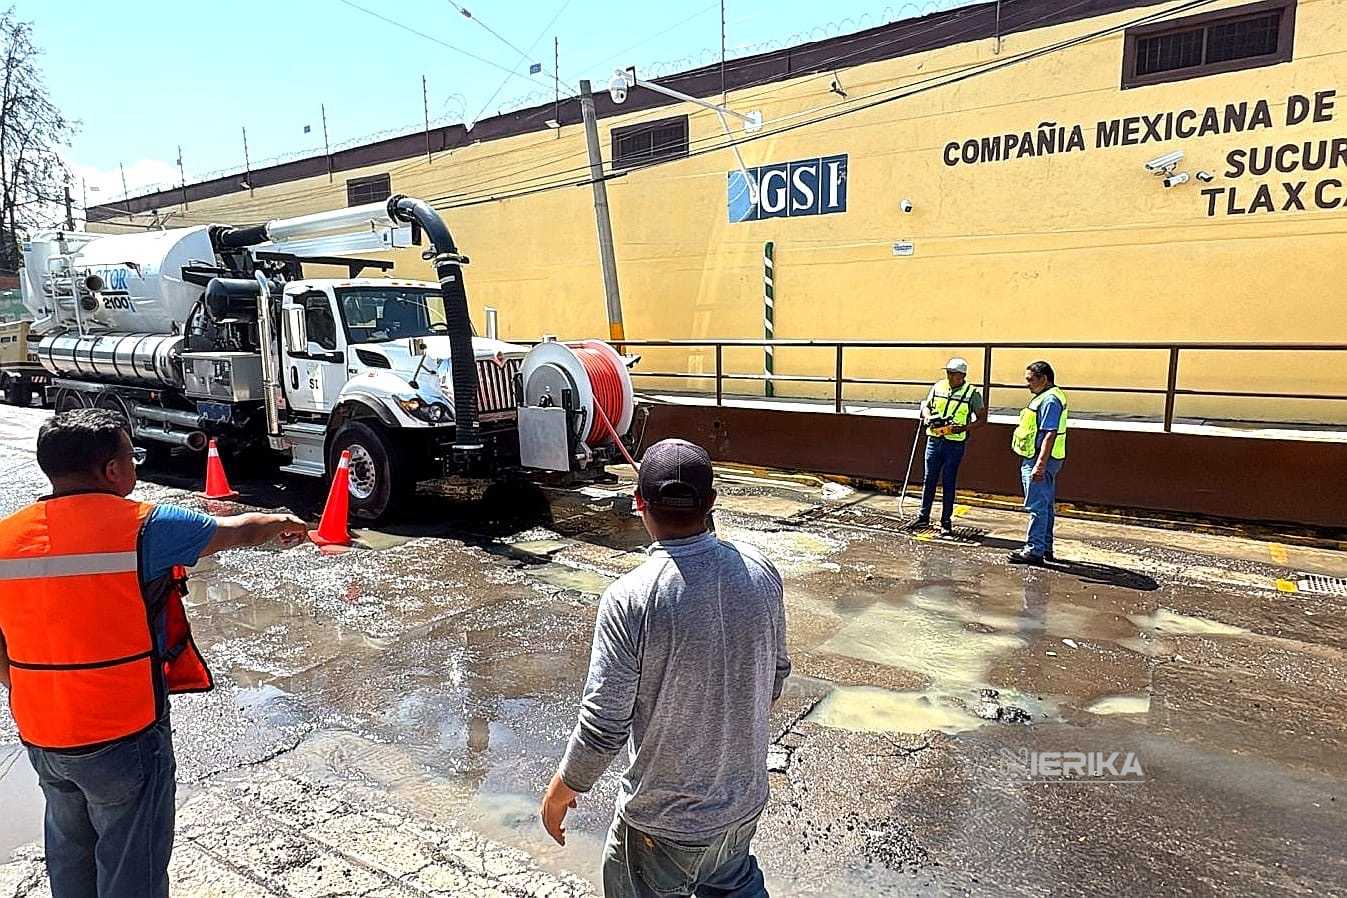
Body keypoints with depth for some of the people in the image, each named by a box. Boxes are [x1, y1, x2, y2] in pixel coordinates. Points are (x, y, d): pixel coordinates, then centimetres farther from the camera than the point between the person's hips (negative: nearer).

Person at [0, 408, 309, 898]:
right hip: (124, 735, -6)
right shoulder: (142, 527, -18)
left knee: (69, 851, 26)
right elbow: (238, 530, -3)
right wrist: (281, 523, 17)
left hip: (41, 736, 6)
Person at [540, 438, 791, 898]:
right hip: (746, 798, 4)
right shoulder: (761, 573, -13)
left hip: (666, 816, -4)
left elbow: (603, 725, -22)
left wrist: (561, 790, -4)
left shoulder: (629, 599, -28)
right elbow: (775, 676, 2)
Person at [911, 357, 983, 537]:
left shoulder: (972, 393, -5)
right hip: (934, 440, 4)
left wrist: (963, 428, -17)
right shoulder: (937, 387, 5)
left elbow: (980, 419, -1)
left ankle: (946, 522, 11)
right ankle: (923, 517, 20)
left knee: (948, 483, 2)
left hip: (955, 443, -3)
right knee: (929, 480, 9)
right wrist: (928, 417, -8)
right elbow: (926, 406, 15)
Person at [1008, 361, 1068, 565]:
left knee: (1037, 507, -7)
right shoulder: (1045, 397, 17)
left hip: (1040, 461, -11)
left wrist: (1040, 465, -27)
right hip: (1038, 460, 11)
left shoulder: (1050, 400, -17)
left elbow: (1050, 435, -24)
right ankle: (1045, 548, 25)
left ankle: (1034, 550, -3)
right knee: (1046, 506, 16)